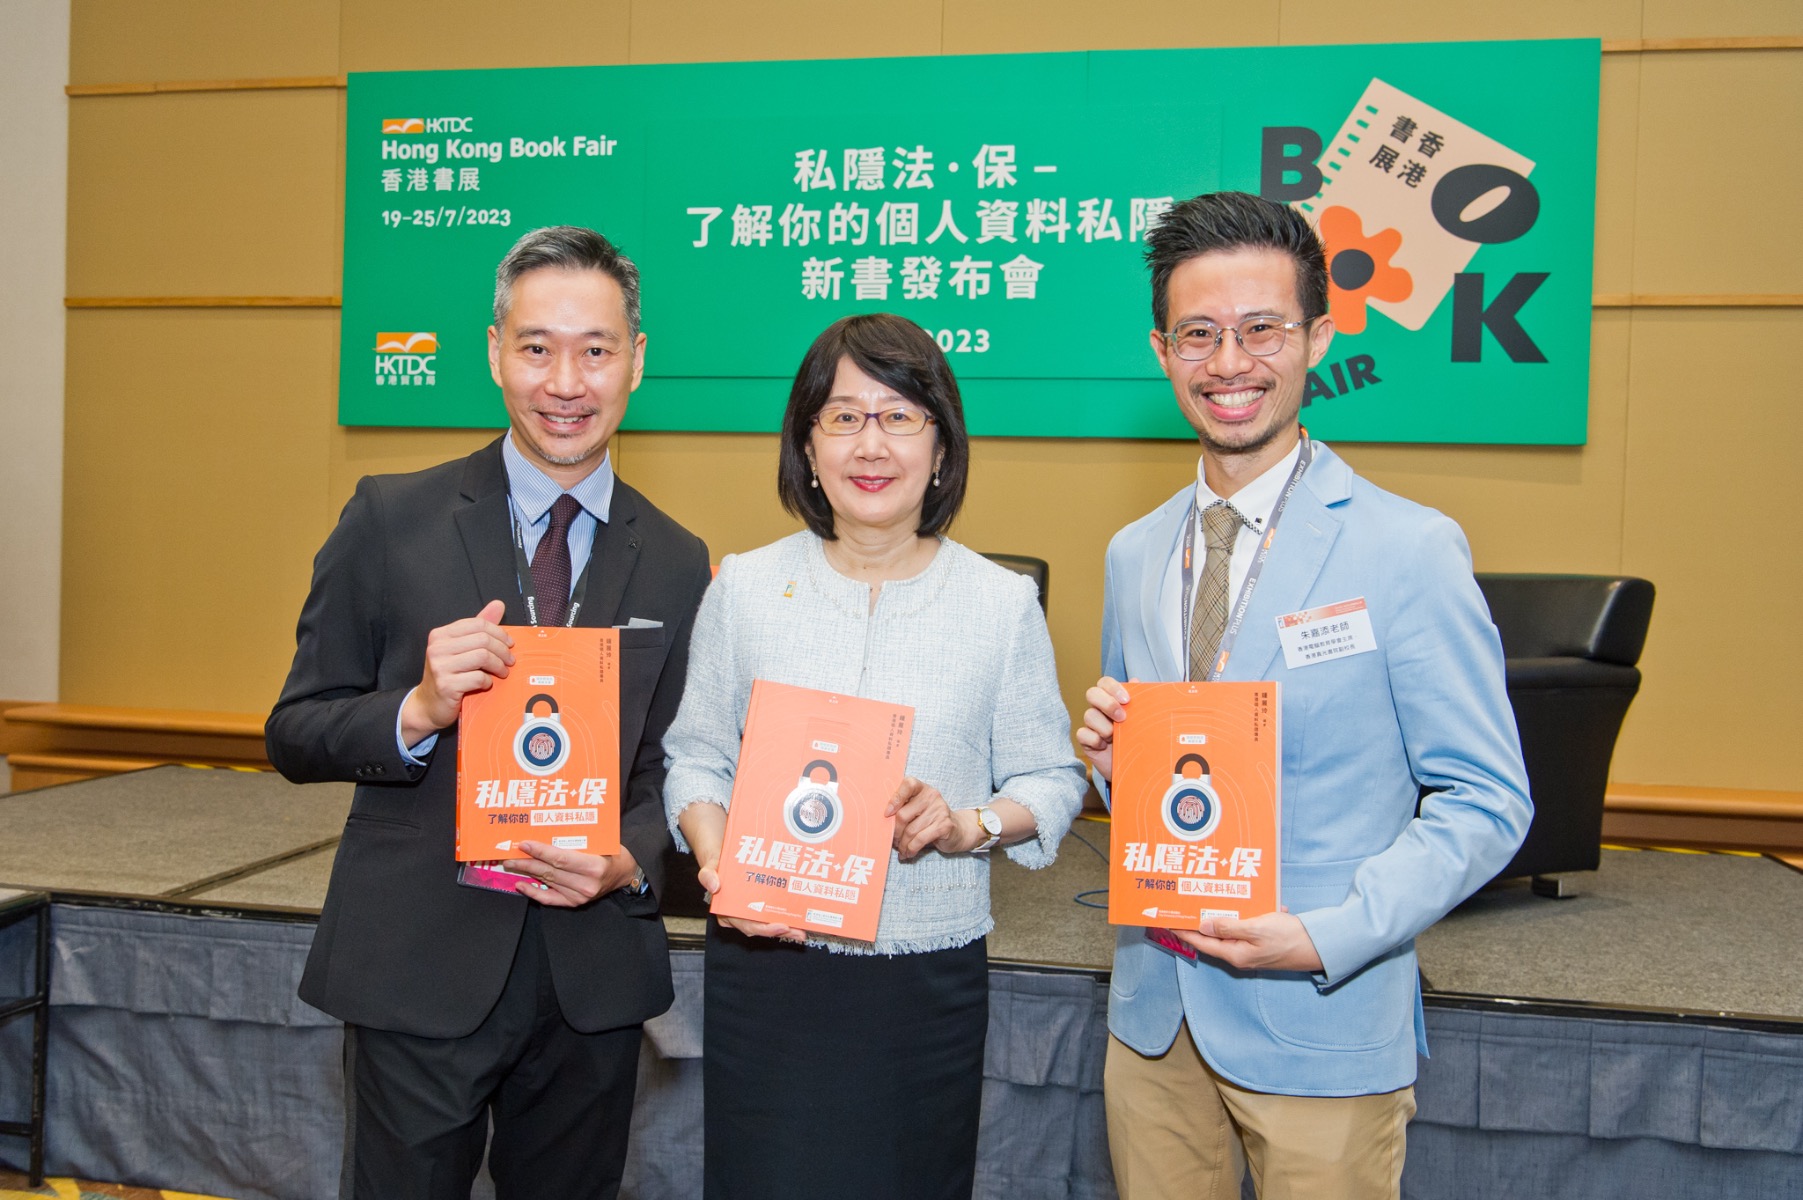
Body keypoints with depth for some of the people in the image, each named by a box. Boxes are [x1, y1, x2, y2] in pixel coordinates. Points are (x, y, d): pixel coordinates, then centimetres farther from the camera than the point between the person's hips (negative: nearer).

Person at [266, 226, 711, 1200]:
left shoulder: (677, 565, 3)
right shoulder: (390, 520, -4)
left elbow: (673, 766, 8)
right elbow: (294, 737, -2)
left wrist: (630, 863, -12)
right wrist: (417, 710, -21)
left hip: (593, 976, 3)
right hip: (417, 969, -2)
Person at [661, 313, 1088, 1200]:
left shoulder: (1002, 604, -1)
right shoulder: (745, 587, 2)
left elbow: (1051, 779, 2)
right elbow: (695, 756, 6)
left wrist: (968, 826, -16)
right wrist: (714, 856, -11)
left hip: (931, 985, 0)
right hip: (765, 969, 1)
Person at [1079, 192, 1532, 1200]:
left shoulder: (1411, 549, -10)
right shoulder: (1134, 554, 7)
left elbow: (1486, 801, -10)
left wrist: (1329, 936, -21)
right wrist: (1113, 760, -6)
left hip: (1324, 1030, -4)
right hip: (1155, 1018, 5)